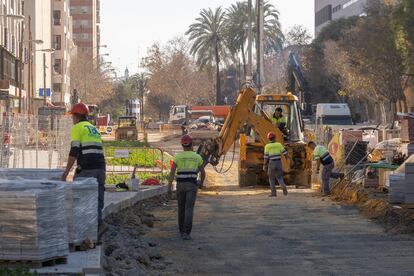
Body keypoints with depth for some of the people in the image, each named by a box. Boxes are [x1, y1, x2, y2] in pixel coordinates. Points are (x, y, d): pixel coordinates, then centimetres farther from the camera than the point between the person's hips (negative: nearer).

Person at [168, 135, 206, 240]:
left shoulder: (177, 157, 3)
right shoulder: (197, 157, 5)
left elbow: (172, 173, -4)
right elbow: (203, 173, 12)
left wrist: (169, 188, -6)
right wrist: (201, 183, 33)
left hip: (180, 185, 2)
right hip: (191, 185, -2)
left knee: (181, 208, 19)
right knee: (189, 209, -7)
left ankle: (182, 231, 28)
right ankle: (186, 233, -20)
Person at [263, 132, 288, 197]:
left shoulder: (267, 146, -7)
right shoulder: (279, 144, 0)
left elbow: (266, 157, -9)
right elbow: (285, 153, 0)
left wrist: (265, 166, -4)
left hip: (271, 164, -2)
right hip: (279, 163, 3)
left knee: (271, 178, 9)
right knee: (279, 178, 13)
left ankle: (273, 192, 4)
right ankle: (283, 187, -16)